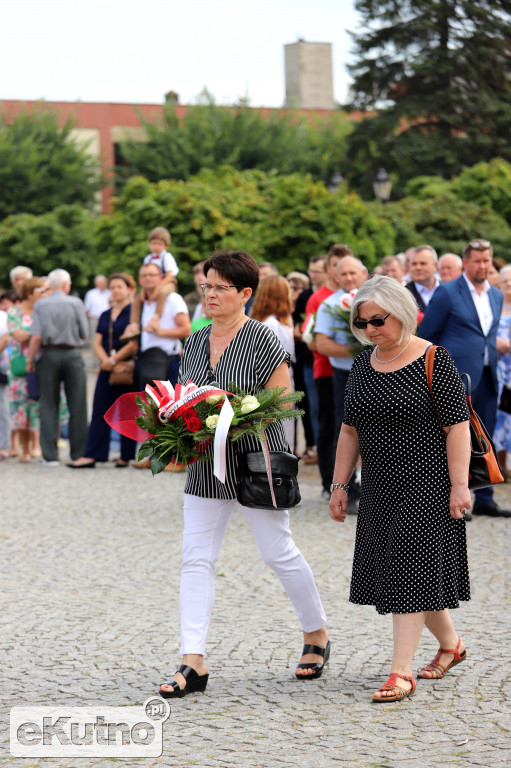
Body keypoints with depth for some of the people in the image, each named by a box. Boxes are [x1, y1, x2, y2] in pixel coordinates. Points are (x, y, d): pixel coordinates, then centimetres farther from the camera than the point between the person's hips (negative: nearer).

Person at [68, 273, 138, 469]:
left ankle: (126, 456, 5)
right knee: (100, 412, 1)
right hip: (107, 371, 6)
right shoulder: (105, 316, 17)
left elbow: (134, 343, -14)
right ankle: (91, 456, -1)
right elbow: (97, 343, 11)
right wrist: (105, 360, -9)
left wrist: (114, 360, -13)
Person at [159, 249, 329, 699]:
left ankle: (317, 635, 25)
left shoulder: (263, 341, -9)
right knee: (197, 559, -1)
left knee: (279, 552, 3)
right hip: (207, 464, 6)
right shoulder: (195, 343, 10)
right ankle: (194, 662, -1)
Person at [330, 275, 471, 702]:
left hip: (427, 483, -7)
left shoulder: (433, 361, -11)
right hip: (381, 488, 7)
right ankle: (450, 644, 32)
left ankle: (402, 672, -11)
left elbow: (457, 426, -13)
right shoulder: (363, 365, 9)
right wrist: (340, 484, 12)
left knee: (410, 571, -11)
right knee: (417, 571, 12)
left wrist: (459, 485, -18)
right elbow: (351, 429, 15)